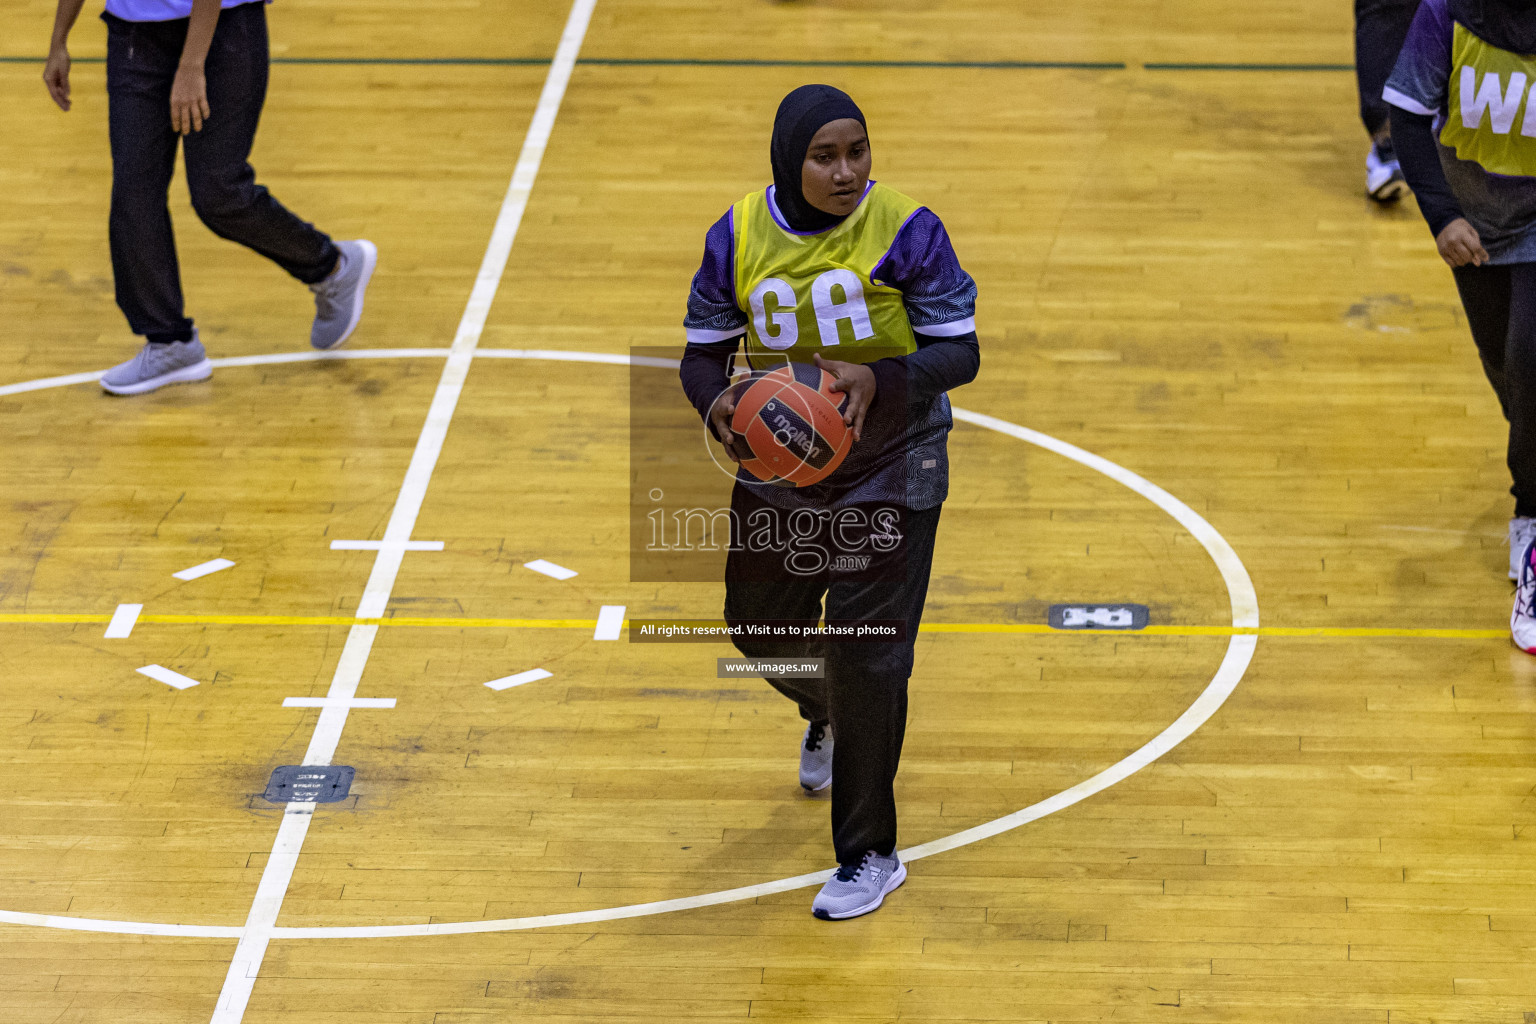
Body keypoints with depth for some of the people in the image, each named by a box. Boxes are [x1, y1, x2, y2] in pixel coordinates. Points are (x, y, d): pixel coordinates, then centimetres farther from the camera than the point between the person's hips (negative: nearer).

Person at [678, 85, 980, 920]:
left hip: (887, 475, -4)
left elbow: (959, 351, -15)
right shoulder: (739, 237, -8)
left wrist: (879, 379, -35)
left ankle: (870, 855, 8)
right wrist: (716, 402, -25)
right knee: (761, 629, 19)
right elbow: (702, 351, -1)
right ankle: (827, 718, 57)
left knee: (866, 654, -8)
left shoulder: (904, 231, -18)